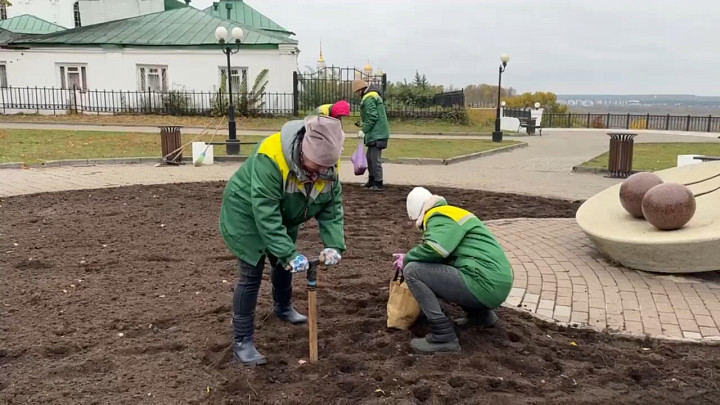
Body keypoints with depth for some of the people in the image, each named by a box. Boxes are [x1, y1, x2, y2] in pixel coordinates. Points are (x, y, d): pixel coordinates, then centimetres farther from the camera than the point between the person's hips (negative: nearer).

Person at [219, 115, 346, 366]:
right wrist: (289, 254, -44)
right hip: (247, 214, -7)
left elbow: (332, 208, -14)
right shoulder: (270, 159, -41)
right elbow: (265, 214, -42)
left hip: (285, 218, 7)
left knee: (284, 263, 22)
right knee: (251, 274, -9)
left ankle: (282, 307, 51)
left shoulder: (328, 165, -19)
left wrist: (334, 245, -29)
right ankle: (243, 342, -1)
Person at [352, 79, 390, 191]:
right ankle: (371, 180, 28)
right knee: (370, 157, 18)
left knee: (375, 159, -7)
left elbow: (373, 117, -21)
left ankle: (378, 184, -3)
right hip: (376, 133, 11)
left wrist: (364, 130, -17)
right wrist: (363, 122, 17)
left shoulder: (368, 99, -14)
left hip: (376, 134, -11)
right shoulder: (374, 96, 18)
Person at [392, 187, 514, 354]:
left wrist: (407, 259, -5)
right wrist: (411, 257, 21)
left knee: (412, 270, -12)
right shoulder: (449, 215, 25)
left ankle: (443, 336, -14)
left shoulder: (440, 216, -5)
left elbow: (434, 248, -23)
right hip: (495, 284, 10)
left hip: (485, 285, -10)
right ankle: (481, 314, 24)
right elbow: (445, 253, 28)